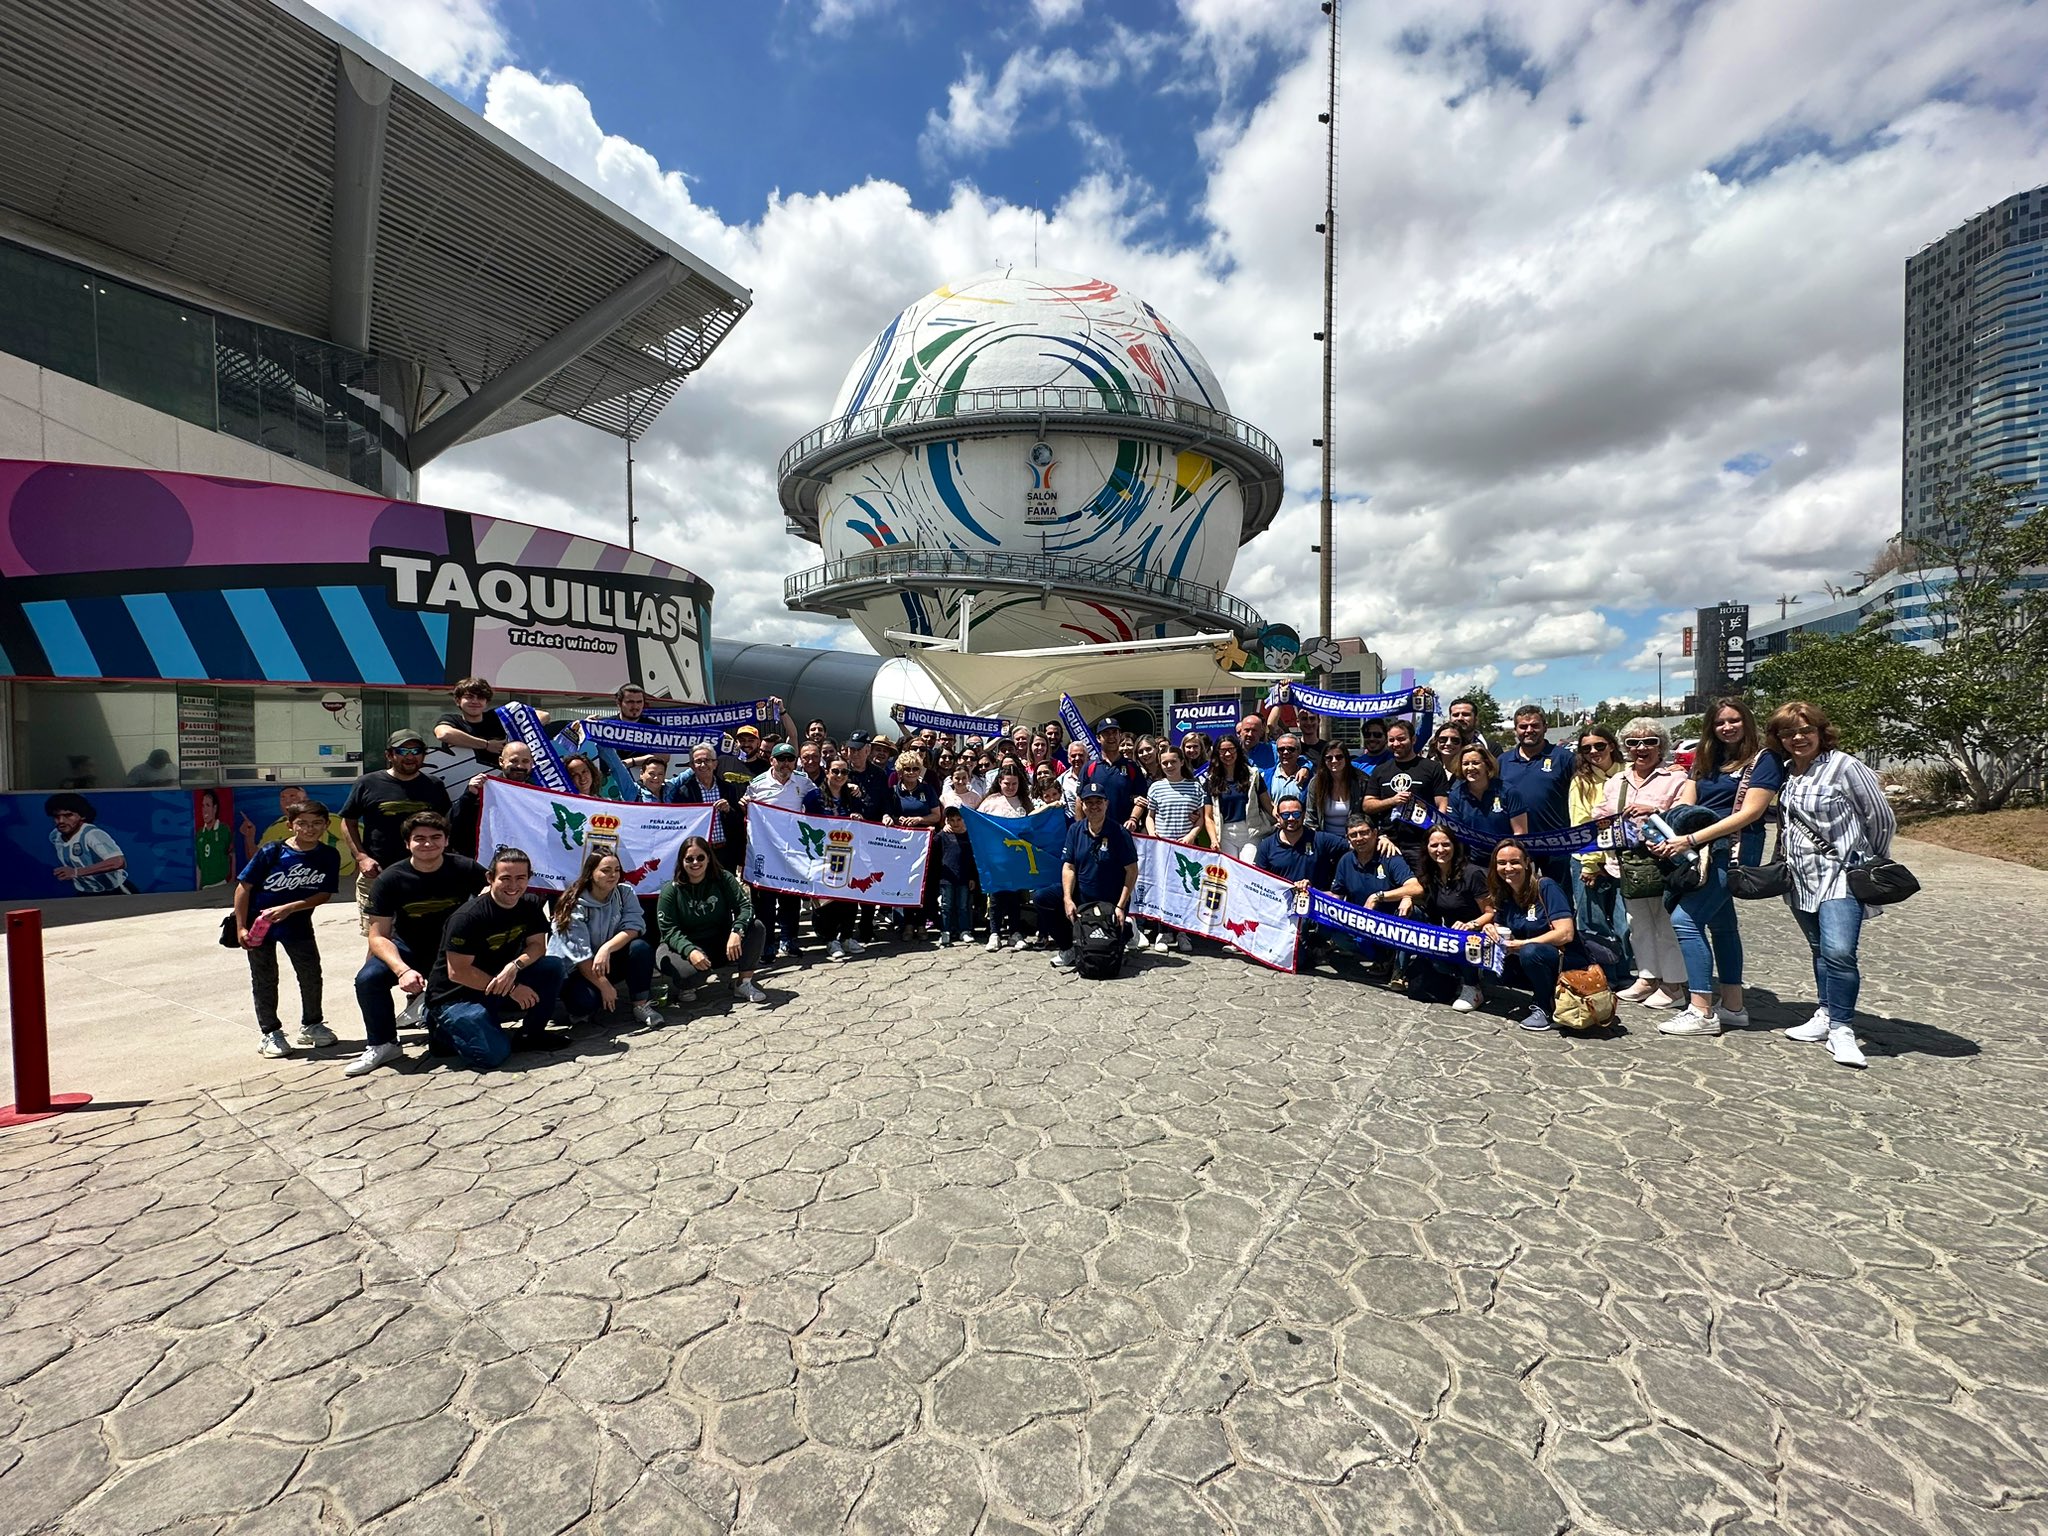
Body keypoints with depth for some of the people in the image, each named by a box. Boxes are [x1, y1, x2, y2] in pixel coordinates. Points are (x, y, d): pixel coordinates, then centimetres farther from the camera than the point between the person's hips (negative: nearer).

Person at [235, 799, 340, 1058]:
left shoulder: (329, 857, -11)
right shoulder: (272, 852, -18)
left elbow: (324, 894, -10)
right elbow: (244, 887, -13)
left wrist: (289, 907, -23)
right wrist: (241, 927, -14)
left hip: (297, 923, 2)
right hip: (259, 922, -2)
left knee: (311, 974, 7)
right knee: (264, 980, 7)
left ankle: (311, 1024, 26)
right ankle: (270, 1032, 20)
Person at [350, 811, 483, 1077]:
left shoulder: (465, 869, -14)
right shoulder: (390, 880, -13)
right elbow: (379, 936, -12)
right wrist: (402, 970, -31)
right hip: (408, 947, 0)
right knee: (367, 979, -25)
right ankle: (382, 1045, -2)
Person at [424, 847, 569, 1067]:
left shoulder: (529, 906, -2)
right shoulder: (467, 917, -22)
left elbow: (538, 946, -2)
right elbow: (457, 972, -20)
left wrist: (514, 966, -25)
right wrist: (511, 989, -19)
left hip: (501, 982, 6)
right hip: (456, 996, -6)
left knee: (555, 966, -16)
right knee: (494, 1053, -24)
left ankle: (532, 1033, 1)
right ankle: (443, 1030, 5)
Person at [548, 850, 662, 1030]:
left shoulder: (624, 892, -7)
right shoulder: (574, 905, -18)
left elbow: (634, 926, -19)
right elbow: (580, 956, -21)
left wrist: (607, 948, -35)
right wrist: (604, 986, -25)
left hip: (609, 962, 4)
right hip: (574, 969, -3)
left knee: (640, 947, -26)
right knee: (585, 1001, -34)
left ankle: (641, 1006, -17)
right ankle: (582, 1009, 4)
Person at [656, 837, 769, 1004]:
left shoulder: (723, 879, -3)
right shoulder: (671, 890, -7)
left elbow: (745, 905, -11)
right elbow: (668, 930, -13)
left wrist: (736, 932, -32)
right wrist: (690, 951, -32)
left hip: (722, 946, 3)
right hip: (687, 948, -2)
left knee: (756, 927, -23)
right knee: (693, 970, -37)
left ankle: (744, 982, -12)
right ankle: (685, 987, 2)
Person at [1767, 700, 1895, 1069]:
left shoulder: (1843, 767, -11)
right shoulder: (1787, 772, 9)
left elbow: (1882, 820, -4)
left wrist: (1874, 865, 5)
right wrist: (1785, 862, 16)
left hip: (1841, 875, -6)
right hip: (1802, 877, 7)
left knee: (1838, 952, -16)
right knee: (1821, 951, 15)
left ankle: (1841, 1030, -6)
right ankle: (1826, 1016, 24)